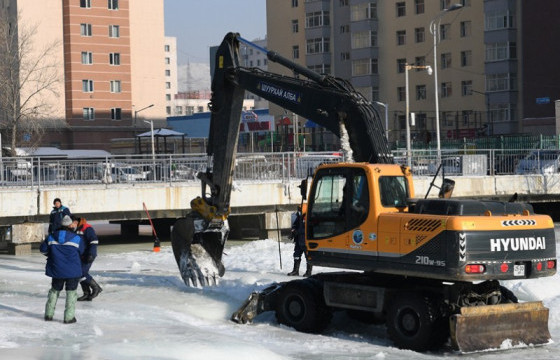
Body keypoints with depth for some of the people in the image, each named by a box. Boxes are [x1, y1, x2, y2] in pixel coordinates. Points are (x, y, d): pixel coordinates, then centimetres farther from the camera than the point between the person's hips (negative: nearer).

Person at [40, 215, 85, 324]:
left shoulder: (51, 237, 0)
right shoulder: (77, 238, -8)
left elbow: (43, 250, 8)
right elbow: (81, 252, 5)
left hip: (56, 270, 3)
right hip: (73, 271, -3)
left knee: (54, 290, 20)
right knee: (71, 292, 6)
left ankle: (48, 314, 23)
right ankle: (69, 317, 1)